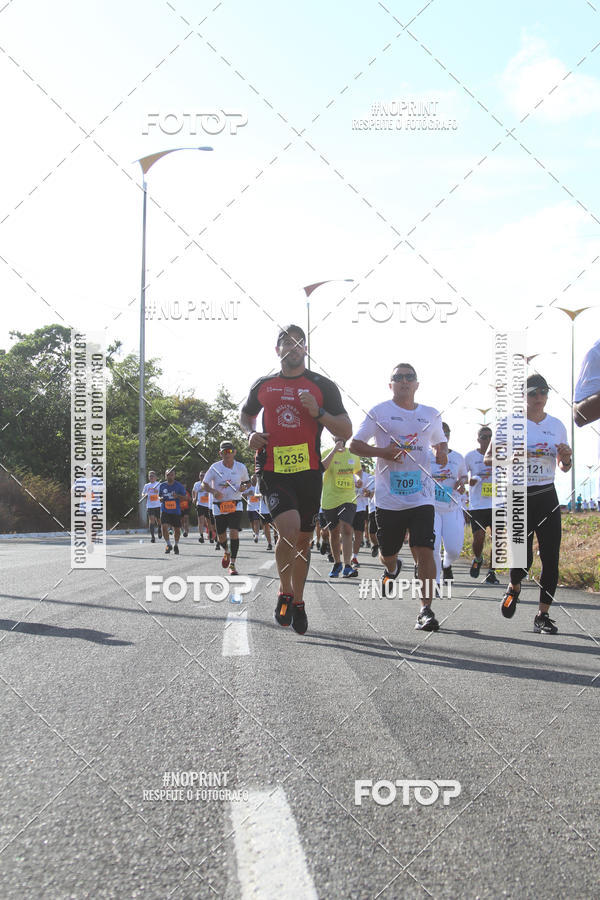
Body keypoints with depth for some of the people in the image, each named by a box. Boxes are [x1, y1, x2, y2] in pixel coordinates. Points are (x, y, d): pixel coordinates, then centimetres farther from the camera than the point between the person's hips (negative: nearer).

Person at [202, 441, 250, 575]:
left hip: (235, 505, -1)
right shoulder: (215, 467, -6)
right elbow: (204, 484, -2)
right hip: (219, 505, 1)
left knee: (234, 532, -17)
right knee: (221, 536, 8)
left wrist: (244, 487, -7)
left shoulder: (241, 467, -1)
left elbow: (247, 482, 16)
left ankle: (232, 564, -10)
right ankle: (226, 552, 43)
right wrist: (213, 491, -22)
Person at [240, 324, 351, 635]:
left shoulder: (322, 386, 3)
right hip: (273, 470, -1)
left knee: (303, 539, 10)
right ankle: (285, 591, 0)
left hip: (309, 471, 1)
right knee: (289, 528, -22)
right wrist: (250, 433, 5)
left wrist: (318, 412, -15)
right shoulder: (263, 386, 9)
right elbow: (245, 414, 28)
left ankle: (298, 601, 29)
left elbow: (346, 431, 1)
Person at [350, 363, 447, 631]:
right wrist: (382, 452, -16)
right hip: (388, 497, -1)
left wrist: (442, 453, 4)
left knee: (424, 551, -13)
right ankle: (391, 568, 49)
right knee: (388, 553, 11)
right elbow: (354, 444, 1)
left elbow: (440, 441, 28)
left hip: (421, 495, 1)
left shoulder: (431, 415, 11)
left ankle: (426, 610, -9)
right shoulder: (379, 412, 1)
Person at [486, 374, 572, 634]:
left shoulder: (556, 425, 10)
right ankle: (514, 588, 26)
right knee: (523, 557, -9)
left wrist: (566, 458, -5)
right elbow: (489, 459, -1)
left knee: (550, 557, -4)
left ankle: (543, 615, 6)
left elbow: (563, 467, 18)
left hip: (547, 497, 3)